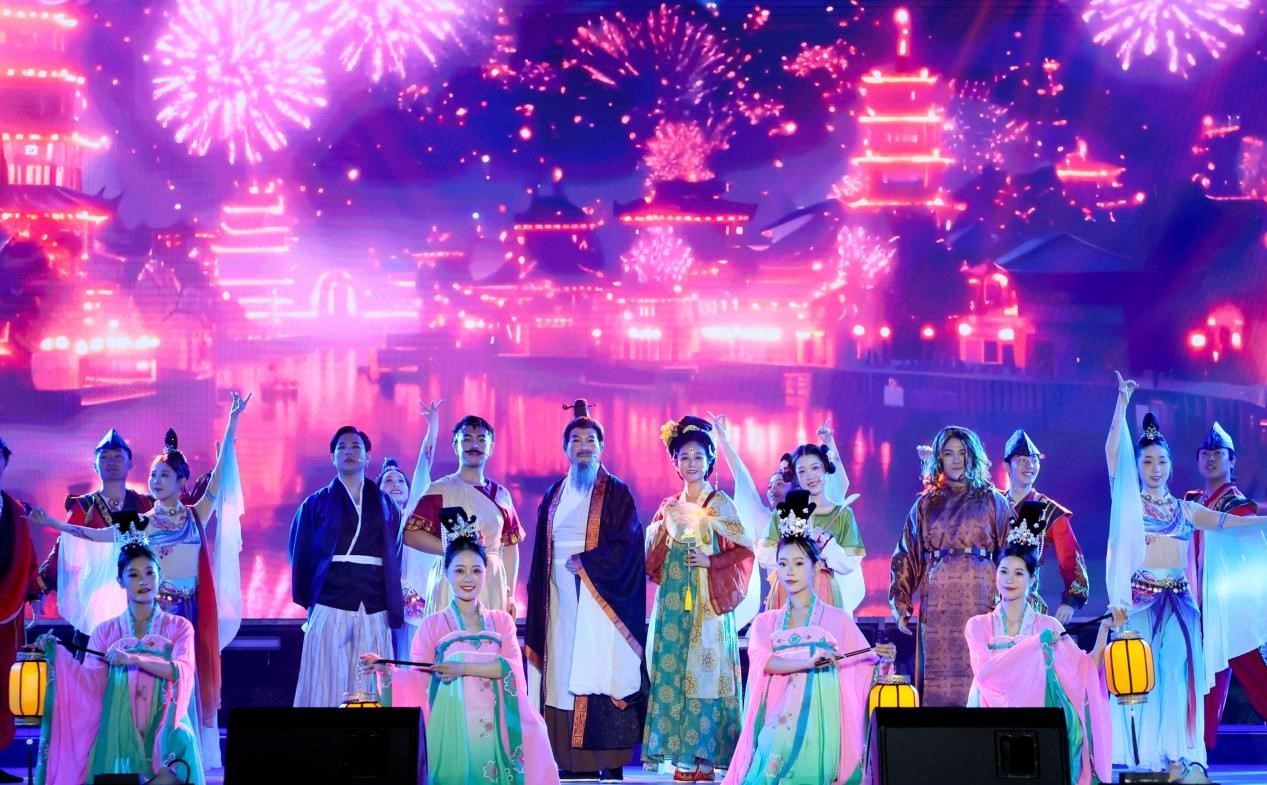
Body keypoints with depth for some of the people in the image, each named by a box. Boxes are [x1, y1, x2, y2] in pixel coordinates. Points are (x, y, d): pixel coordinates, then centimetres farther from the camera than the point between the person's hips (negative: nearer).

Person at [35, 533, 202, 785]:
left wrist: (135, 659, -21)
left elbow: (183, 671, -9)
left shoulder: (179, 627, 8)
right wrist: (57, 654, -13)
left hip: (165, 731, -2)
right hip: (119, 732, 2)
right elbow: (92, 684, 1)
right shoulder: (106, 632, 11)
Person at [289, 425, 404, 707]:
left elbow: (396, 556, 10)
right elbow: (300, 555, 9)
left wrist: (394, 608, 4)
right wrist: (307, 600, 5)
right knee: (327, 690, -5)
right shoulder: (316, 504, 10)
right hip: (330, 610, -1)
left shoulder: (385, 504, 13)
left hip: (374, 613, 1)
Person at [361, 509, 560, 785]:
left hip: (494, 729, 2)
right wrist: (387, 670, -17)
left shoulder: (501, 621, 18)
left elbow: (512, 667, -1)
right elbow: (417, 680, 4)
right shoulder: (433, 624, 12)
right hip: (452, 729, -2)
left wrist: (463, 668, -15)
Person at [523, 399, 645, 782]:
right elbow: (542, 554, 14)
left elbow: (627, 545, -8)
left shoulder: (616, 493, 1)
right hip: (561, 598, 5)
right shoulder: (554, 496, 15)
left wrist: (584, 562, -12)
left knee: (599, 674, -11)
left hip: (600, 598, -5)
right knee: (564, 674, -2)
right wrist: (538, 601, 6)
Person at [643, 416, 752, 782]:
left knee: (704, 674, -6)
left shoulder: (720, 504, 1)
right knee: (672, 672, -1)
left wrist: (710, 562, -14)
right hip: (673, 604, 4)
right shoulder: (668, 507, 13)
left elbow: (744, 550, -2)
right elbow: (652, 558, 14)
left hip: (708, 604, -4)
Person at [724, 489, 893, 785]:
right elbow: (763, 661, -4)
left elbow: (864, 663, 7)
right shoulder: (765, 622, 18)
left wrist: (881, 657, -18)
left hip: (816, 724, -2)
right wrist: (809, 662, -21)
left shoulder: (837, 619, 12)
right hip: (776, 722, 2)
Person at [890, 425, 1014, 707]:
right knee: (937, 676, -3)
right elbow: (906, 557, 12)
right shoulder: (926, 504, 14)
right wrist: (900, 603, 3)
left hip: (980, 603, -2)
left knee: (977, 675, -7)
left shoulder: (992, 501, 9)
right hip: (937, 606, 2)